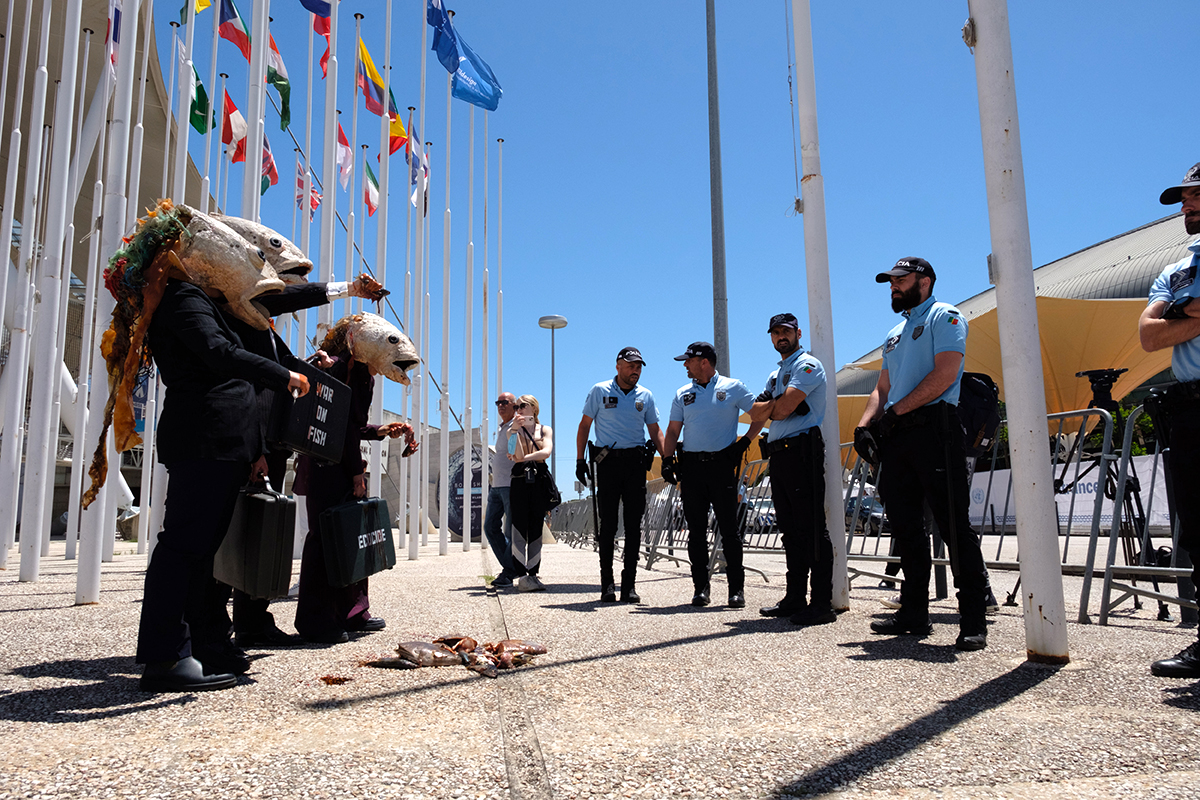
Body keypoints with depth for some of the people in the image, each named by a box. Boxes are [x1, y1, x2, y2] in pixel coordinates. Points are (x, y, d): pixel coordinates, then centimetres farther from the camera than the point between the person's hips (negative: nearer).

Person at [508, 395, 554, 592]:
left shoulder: (545, 430, 12)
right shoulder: (514, 431, 10)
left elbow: (546, 452, -7)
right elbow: (517, 455, -8)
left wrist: (523, 458, -10)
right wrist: (515, 430, -16)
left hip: (539, 481, 1)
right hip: (519, 481, -1)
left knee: (536, 528, 3)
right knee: (520, 527, -8)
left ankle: (533, 574, 8)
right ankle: (521, 575, -10)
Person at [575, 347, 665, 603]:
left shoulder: (645, 396, 11)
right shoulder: (600, 391, 4)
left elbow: (655, 431, 13)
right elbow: (585, 425, 6)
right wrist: (580, 459, -2)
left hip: (636, 461, 2)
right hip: (607, 461, -2)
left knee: (634, 524, 2)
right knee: (608, 524, -1)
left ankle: (629, 583, 8)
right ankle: (607, 582, 7)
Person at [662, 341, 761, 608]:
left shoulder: (733, 388, 3)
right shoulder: (683, 394, 13)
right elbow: (673, 430, 12)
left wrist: (745, 441, -3)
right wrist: (667, 459, 0)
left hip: (723, 464, -3)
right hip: (691, 466, 3)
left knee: (729, 528, -2)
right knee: (696, 530, 5)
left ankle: (737, 588, 5)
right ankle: (701, 587, 13)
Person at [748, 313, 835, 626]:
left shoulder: (807, 364, -4)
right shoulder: (776, 374, 25)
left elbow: (783, 409, -16)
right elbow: (756, 414, 14)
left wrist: (769, 407, 4)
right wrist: (775, 404, -5)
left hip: (802, 450, -9)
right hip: (778, 455, 9)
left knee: (811, 527, -10)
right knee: (790, 529, 11)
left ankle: (822, 603, -9)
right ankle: (795, 598, 18)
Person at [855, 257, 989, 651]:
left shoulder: (944, 316, 2)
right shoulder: (894, 333, 27)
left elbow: (945, 374, -12)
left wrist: (896, 411, -14)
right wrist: (865, 425, 6)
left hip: (933, 429, -8)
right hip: (896, 438, 8)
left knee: (953, 523, -9)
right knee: (905, 524, 8)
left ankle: (973, 621, -4)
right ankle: (914, 611, 16)